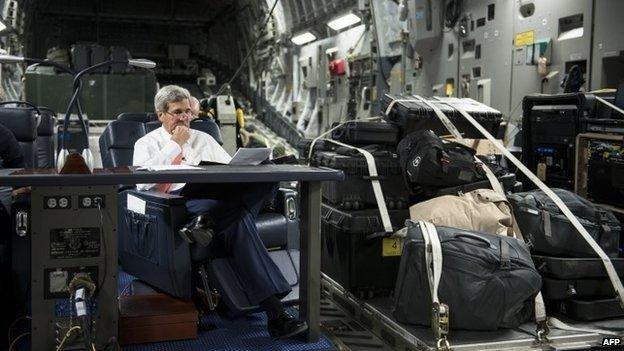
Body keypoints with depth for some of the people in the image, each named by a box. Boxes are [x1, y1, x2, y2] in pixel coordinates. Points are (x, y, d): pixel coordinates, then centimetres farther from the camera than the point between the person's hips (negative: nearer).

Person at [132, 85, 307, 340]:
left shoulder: (204, 139, 28)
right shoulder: (147, 144, 15)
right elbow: (142, 180, -6)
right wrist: (174, 145, -3)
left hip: (218, 199, 5)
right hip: (181, 202, -4)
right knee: (238, 221, -38)